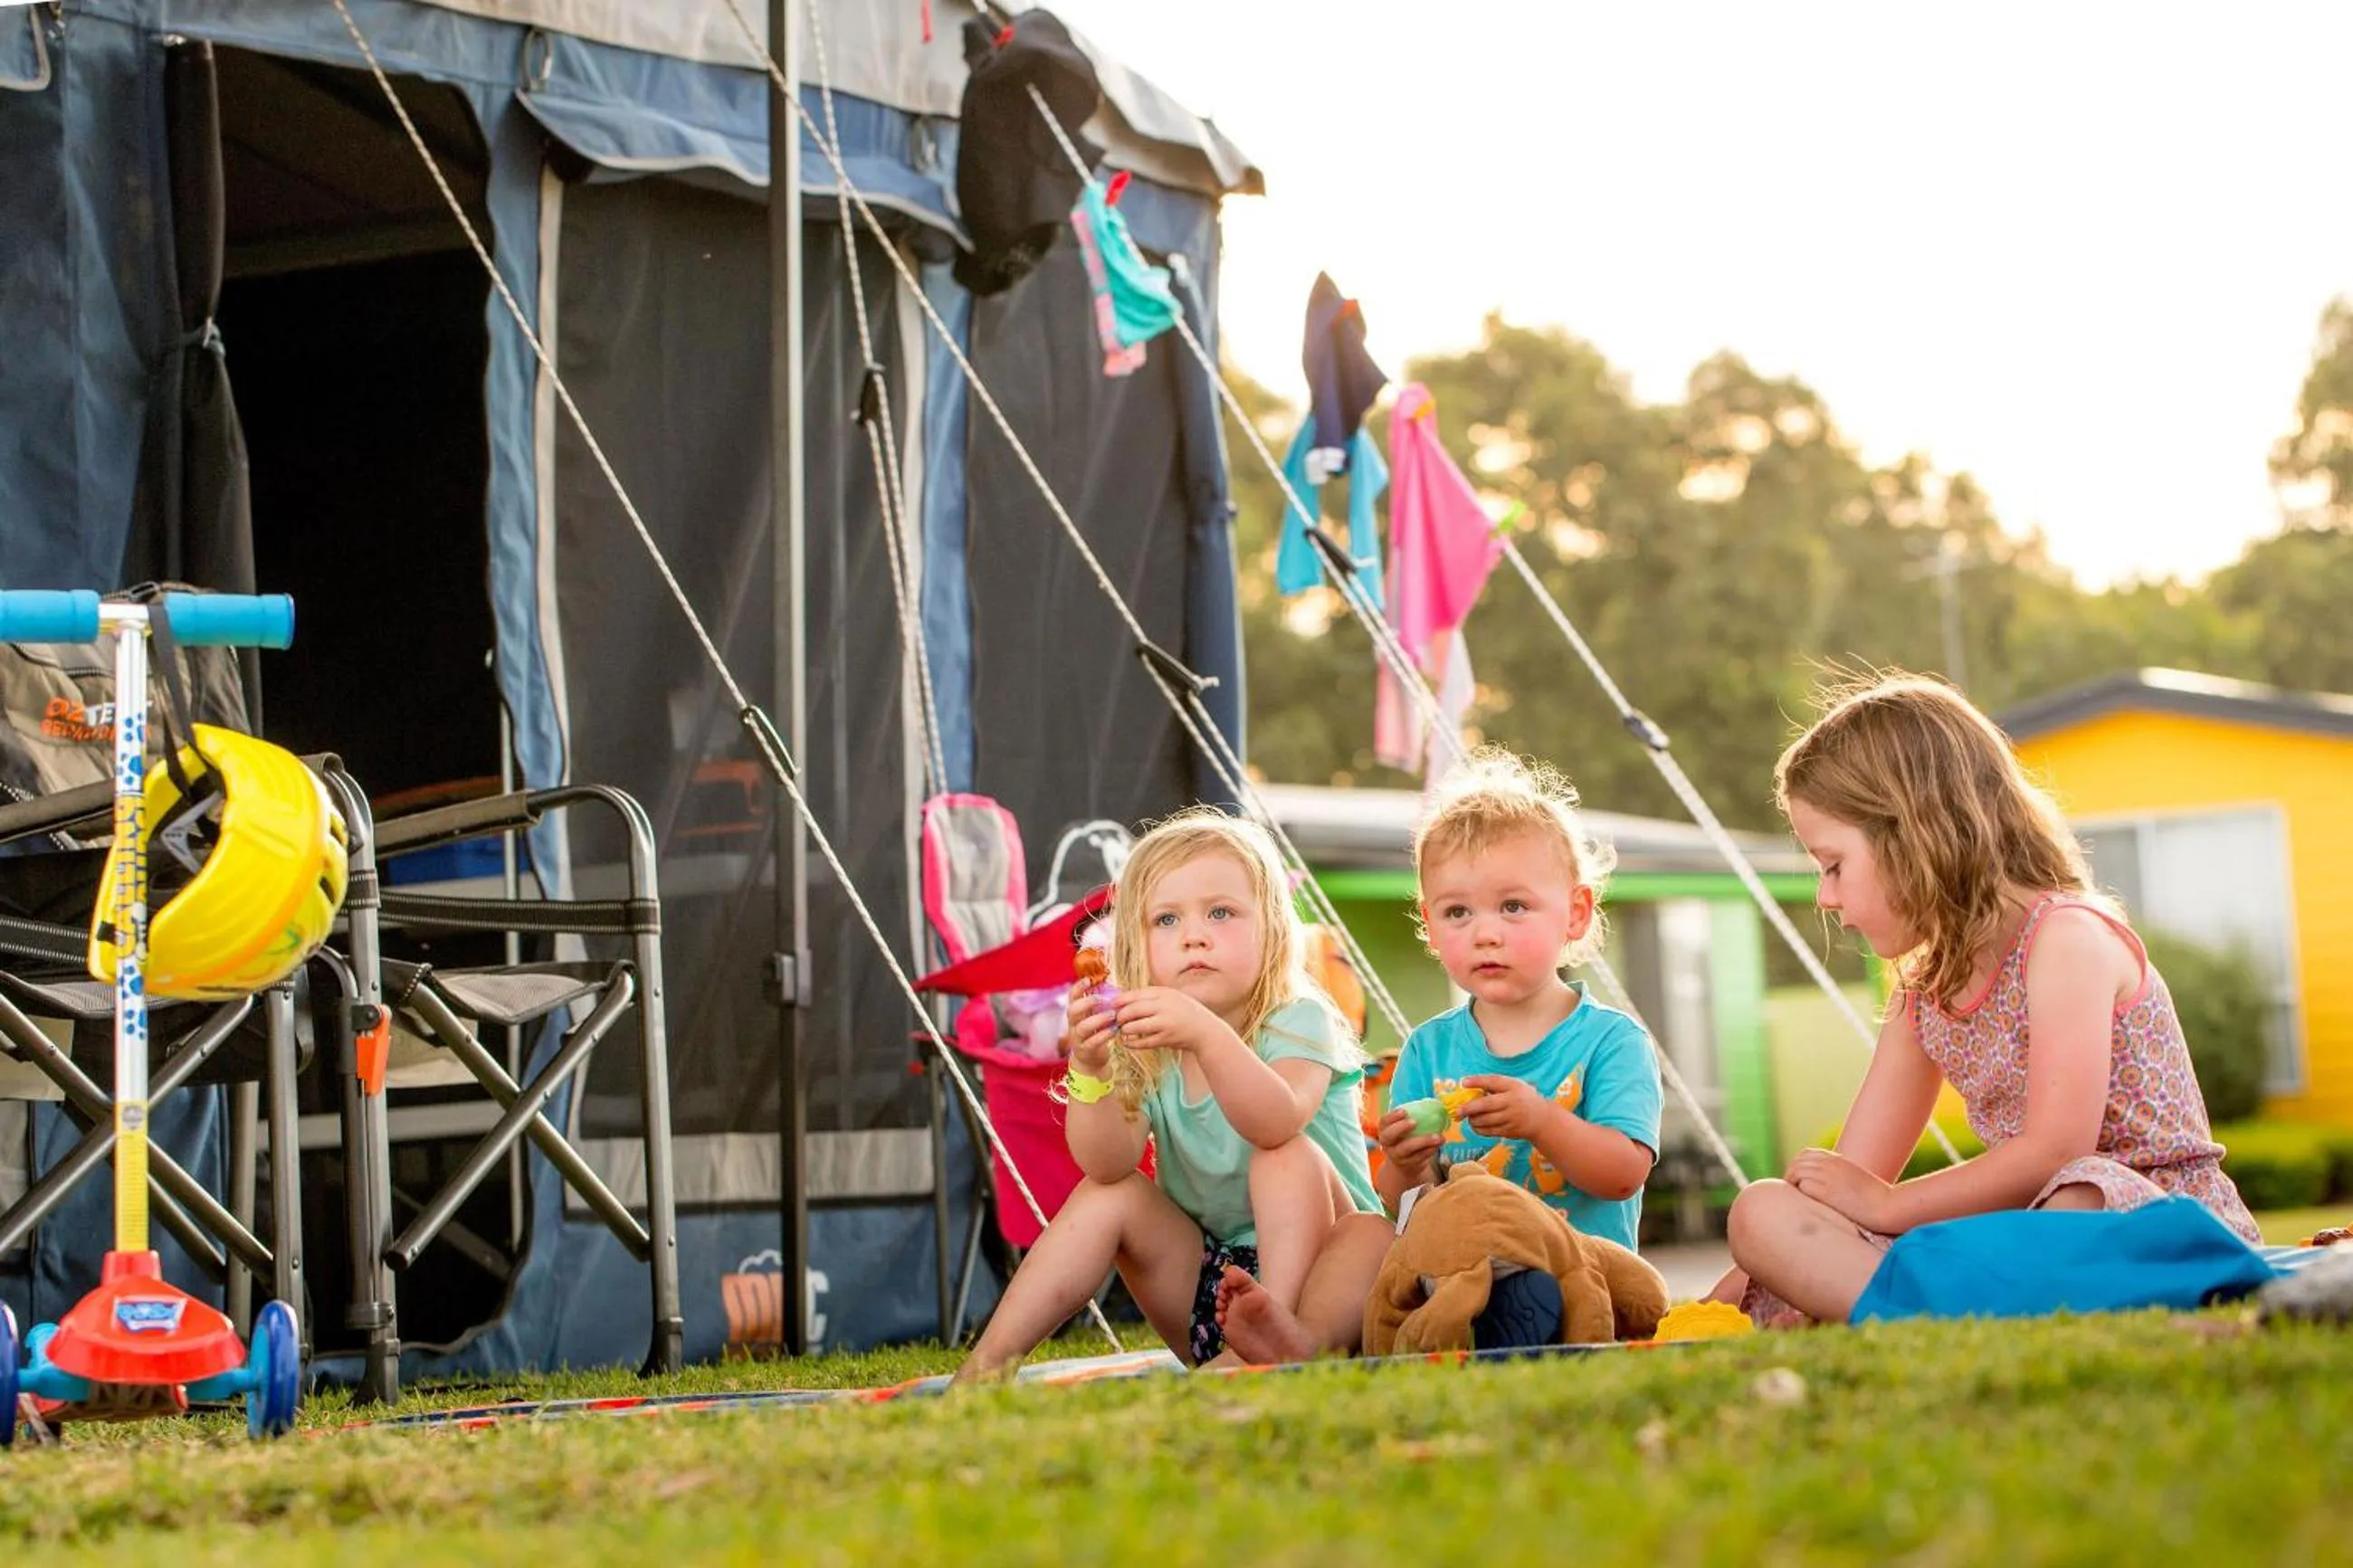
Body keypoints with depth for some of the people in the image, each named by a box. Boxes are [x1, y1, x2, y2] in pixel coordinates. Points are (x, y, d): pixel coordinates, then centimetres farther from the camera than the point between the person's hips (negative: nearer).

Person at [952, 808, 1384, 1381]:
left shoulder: (1297, 1021, -11)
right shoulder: (1141, 1048, 3)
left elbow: (1278, 1123, -34)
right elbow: (1108, 1164, -14)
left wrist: (1207, 1034, -50)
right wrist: (1090, 1070, -31)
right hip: (1206, 1278, 4)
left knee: (1288, 1157, -26)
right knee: (1109, 1196, -12)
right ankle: (988, 1362, -15)